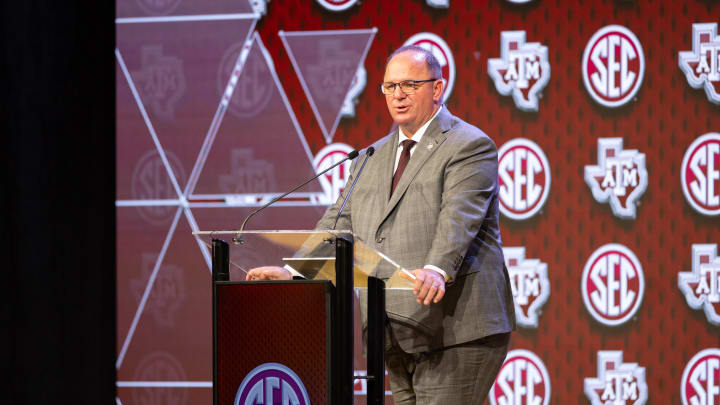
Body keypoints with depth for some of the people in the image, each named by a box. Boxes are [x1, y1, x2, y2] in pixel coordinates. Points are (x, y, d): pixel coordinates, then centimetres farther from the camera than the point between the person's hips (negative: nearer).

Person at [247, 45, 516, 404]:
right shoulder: (374, 157, 21)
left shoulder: (470, 146, -4)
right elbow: (340, 223, 17)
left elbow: (458, 218, -20)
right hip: (399, 339, 7)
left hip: (456, 332, -7)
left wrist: (437, 271, -37)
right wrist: (292, 273, 2)